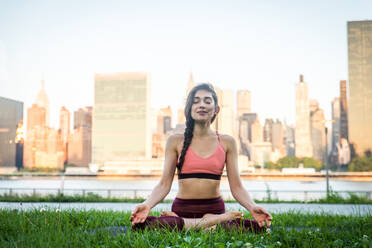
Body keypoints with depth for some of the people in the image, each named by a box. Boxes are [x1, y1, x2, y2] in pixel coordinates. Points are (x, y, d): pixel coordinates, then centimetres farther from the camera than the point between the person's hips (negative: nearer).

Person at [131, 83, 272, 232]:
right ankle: (207, 224, -18)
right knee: (141, 224, -32)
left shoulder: (227, 142, 7)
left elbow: (236, 187, 5)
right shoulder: (175, 141, 6)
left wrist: (252, 207, -15)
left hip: (215, 210, 0)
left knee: (259, 226, -29)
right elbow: (164, 185, 2)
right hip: (182, 209, 0)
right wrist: (148, 204, -18)